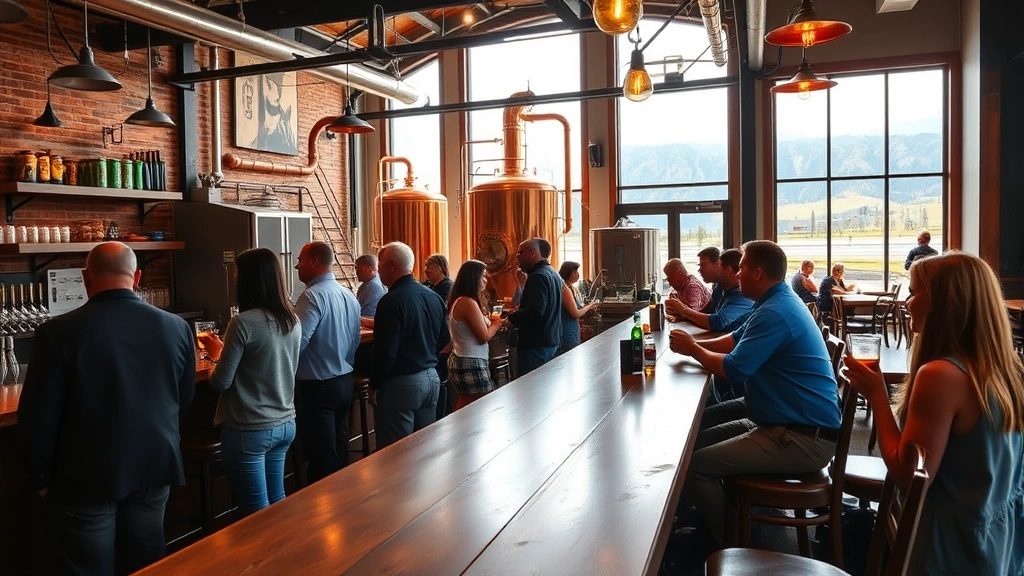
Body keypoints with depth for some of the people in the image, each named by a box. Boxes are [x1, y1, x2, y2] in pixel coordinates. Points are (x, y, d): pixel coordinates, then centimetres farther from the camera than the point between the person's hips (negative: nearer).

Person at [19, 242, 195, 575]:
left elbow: (38, 416, -12)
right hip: (154, 469, 3)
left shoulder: (59, 333, -18)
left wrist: (39, 477, 3)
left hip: (86, 479, -3)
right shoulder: (176, 327, -7)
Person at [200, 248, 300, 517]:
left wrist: (217, 355, 7)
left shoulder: (244, 322, -18)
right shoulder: (293, 321, 3)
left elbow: (221, 382, -13)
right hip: (285, 425, 7)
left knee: (257, 512, 6)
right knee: (277, 503, 19)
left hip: (249, 430, -7)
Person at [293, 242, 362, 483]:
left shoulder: (313, 295, -18)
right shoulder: (349, 296, 7)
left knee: (322, 460, 2)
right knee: (339, 453, 18)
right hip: (344, 382, 8)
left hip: (317, 386, -8)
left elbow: (296, 343, -25)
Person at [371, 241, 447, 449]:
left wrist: (374, 385, -7)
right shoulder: (433, 296, 7)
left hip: (401, 383, -8)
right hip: (431, 378, 8)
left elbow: (385, 351, -18)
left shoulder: (392, 301, -16)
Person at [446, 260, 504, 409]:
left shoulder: (457, 300, 11)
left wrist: (489, 321, 9)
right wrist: (496, 324, 2)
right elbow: (484, 337, -15)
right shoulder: (468, 302, -19)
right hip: (471, 363, -10)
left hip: (461, 359, 10)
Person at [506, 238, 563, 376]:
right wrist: (519, 309, 14)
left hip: (536, 343, -10)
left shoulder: (538, 276, -17)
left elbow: (535, 311, -28)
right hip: (552, 340, 10)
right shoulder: (553, 274, 15)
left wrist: (511, 317, -14)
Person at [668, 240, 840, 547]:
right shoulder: (778, 302, 14)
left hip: (806, 438, -11)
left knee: (692, 467, -20)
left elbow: (733, 369, -21)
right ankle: (707, 521, 25)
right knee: (699, 438, 13)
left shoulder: (775, 313, -21)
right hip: (791, 420, 11)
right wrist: (695, 344, 7)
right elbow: (736, 339, 22)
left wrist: (693, 349, -4)